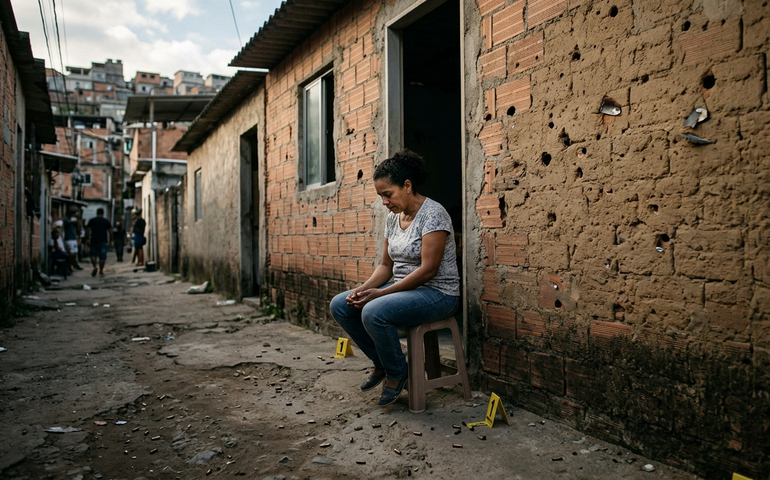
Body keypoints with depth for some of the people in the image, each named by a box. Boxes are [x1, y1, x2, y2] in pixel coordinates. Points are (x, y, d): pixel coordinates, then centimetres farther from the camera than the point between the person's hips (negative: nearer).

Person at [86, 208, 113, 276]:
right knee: (102, 256, 3)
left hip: (94, 240, 1)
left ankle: (94, 267, -10)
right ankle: (101, 271, 6)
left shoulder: (91, 220, 4)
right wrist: (111, 240, 6)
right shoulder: (107, 221, 4)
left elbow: (87, 230, 0)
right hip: (103, 241, -1)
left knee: (93, 255, 12)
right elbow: (110, 231, 0)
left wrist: (87, 239, 6)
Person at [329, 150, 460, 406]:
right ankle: (380, 362, 11)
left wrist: (380, 293, -23)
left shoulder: (432, 214, -17)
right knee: (339, 305, -4)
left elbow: (428, 269, -23)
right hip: (402, 287, 9)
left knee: (374, 312, -32)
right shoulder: (393, 217, 8)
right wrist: (364, 288, -9)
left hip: (437, 293, -8)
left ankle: (396, 373, -5)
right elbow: (386, 265, 12)